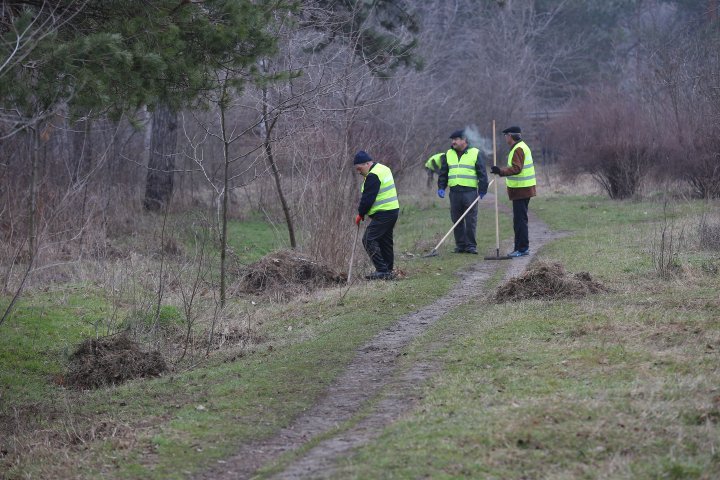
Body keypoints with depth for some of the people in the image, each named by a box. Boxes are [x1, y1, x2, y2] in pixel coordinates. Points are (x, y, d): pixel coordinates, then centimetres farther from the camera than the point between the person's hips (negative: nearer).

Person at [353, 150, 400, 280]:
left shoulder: (373, 176, -16)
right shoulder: (384, 169, 17)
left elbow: (367, 198, -16)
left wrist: (360, 214, -3)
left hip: (383, 214, -11)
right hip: (393, 210, 11)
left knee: (369, 240, -10)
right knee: (385, 241, 17)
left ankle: (382, 270, -14)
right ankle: (388, 271, 22)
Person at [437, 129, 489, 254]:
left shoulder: (475, 154, 3)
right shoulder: (448, 155, 14)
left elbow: (482, 173, 3)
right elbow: (443, 173, 18)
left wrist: (482, 190, -2)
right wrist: (441, 187, 6)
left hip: (470, 191, -4)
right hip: (454, 191, 4)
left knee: (471, 220, -4)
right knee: (457, 220, 4)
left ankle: (471, 245, 1)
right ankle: (460, 245, 11)